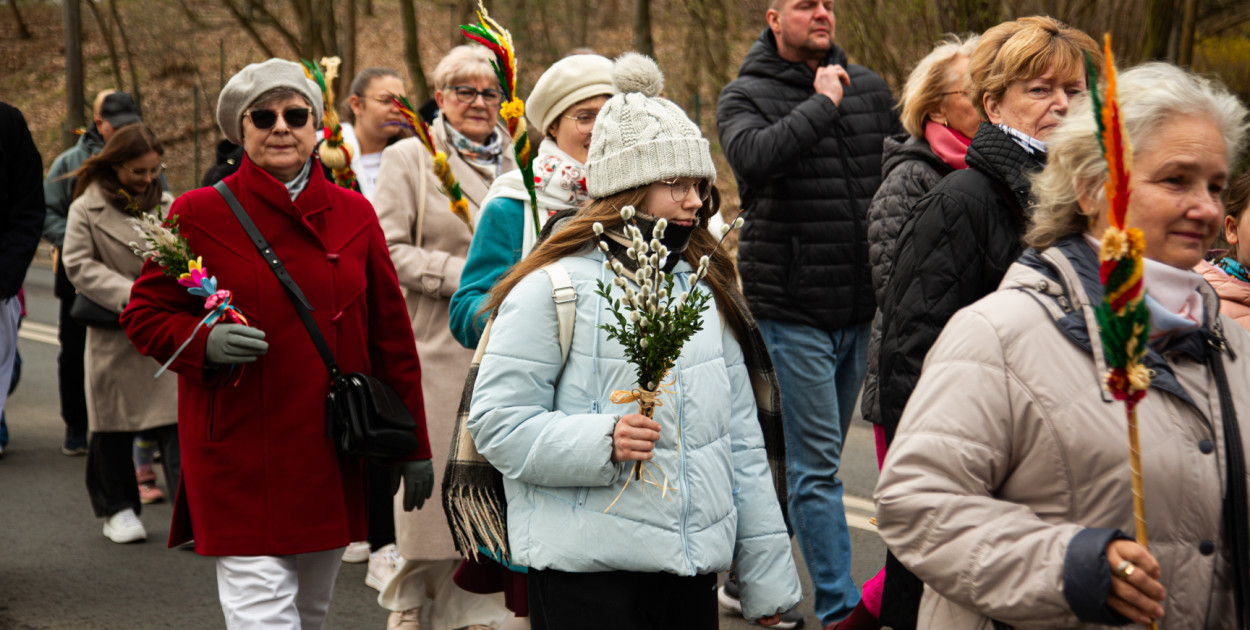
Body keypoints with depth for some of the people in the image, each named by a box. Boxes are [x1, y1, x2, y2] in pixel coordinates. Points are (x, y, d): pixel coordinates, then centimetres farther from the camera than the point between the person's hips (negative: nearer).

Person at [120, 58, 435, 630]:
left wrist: (413, 446, 11)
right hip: (238, 457, -4)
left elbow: (392, 337, 11)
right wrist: (206, 342, -18)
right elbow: (143, 315, 3)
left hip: (333, 455, 4)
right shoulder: (198, 214, -2)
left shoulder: (354, 215, 7)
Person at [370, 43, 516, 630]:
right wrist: (463, 275, -15)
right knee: (429, 477, -3)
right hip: (434, 346, -5)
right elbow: (387, 250, -8)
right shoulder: (409, 158, 0)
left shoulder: (516, 162, 15)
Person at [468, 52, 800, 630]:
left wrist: (767, 578, 15)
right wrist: (601, 441, -25)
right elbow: (497, 422, -11)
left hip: (690, 571, 6)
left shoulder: (702, 289, 14)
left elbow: (741, 436, 17)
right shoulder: (553, 289, -7)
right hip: (585, 576, -6)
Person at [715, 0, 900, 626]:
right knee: (816, 467, -5)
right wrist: (821, 104, -19)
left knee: (812, 460, 15)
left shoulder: (868, 87, 10)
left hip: (858, 310, 6)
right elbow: (755, 157, -27)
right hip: (791, 310, -6)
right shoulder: (746, 96, -5)